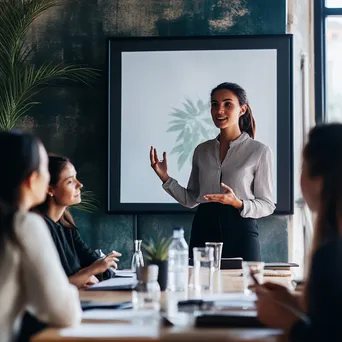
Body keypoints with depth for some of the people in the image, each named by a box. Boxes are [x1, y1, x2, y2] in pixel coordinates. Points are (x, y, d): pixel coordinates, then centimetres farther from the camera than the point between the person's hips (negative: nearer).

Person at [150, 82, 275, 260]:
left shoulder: (259, 151, -1)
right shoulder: (201, 150, 11)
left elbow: (267, 204, -1)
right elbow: (191, 199, 14)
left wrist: (238, 203, -18)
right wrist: (165, 178, 2)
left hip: (240, 232, -3)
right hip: (203, 231, 3)